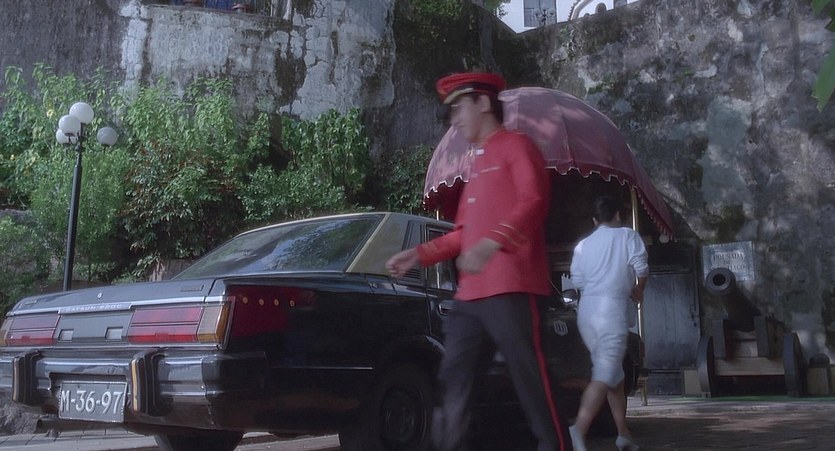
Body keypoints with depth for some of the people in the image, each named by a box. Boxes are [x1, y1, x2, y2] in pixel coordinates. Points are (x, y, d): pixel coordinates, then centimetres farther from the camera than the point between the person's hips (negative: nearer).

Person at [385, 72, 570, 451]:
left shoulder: (517, 146, 2)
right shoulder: (477, 163, 26)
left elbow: (534, 201, -16)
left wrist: (492, 243, -30)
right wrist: (418, 254, 19)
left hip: (510, 289, -8)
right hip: (470, 294, 8)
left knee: (530, 377, -6)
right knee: (453, 381, 5)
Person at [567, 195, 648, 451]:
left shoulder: (583, 245, 17)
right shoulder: (627, 235, 7)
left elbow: (577, 281, 10)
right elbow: (641, 268, -2)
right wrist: (638, 291, 18)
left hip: (586, 310, 6)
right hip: (611, 308, -6)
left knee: (614, 371, 18)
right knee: (604, 374, -15)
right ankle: (579, 430, -34)